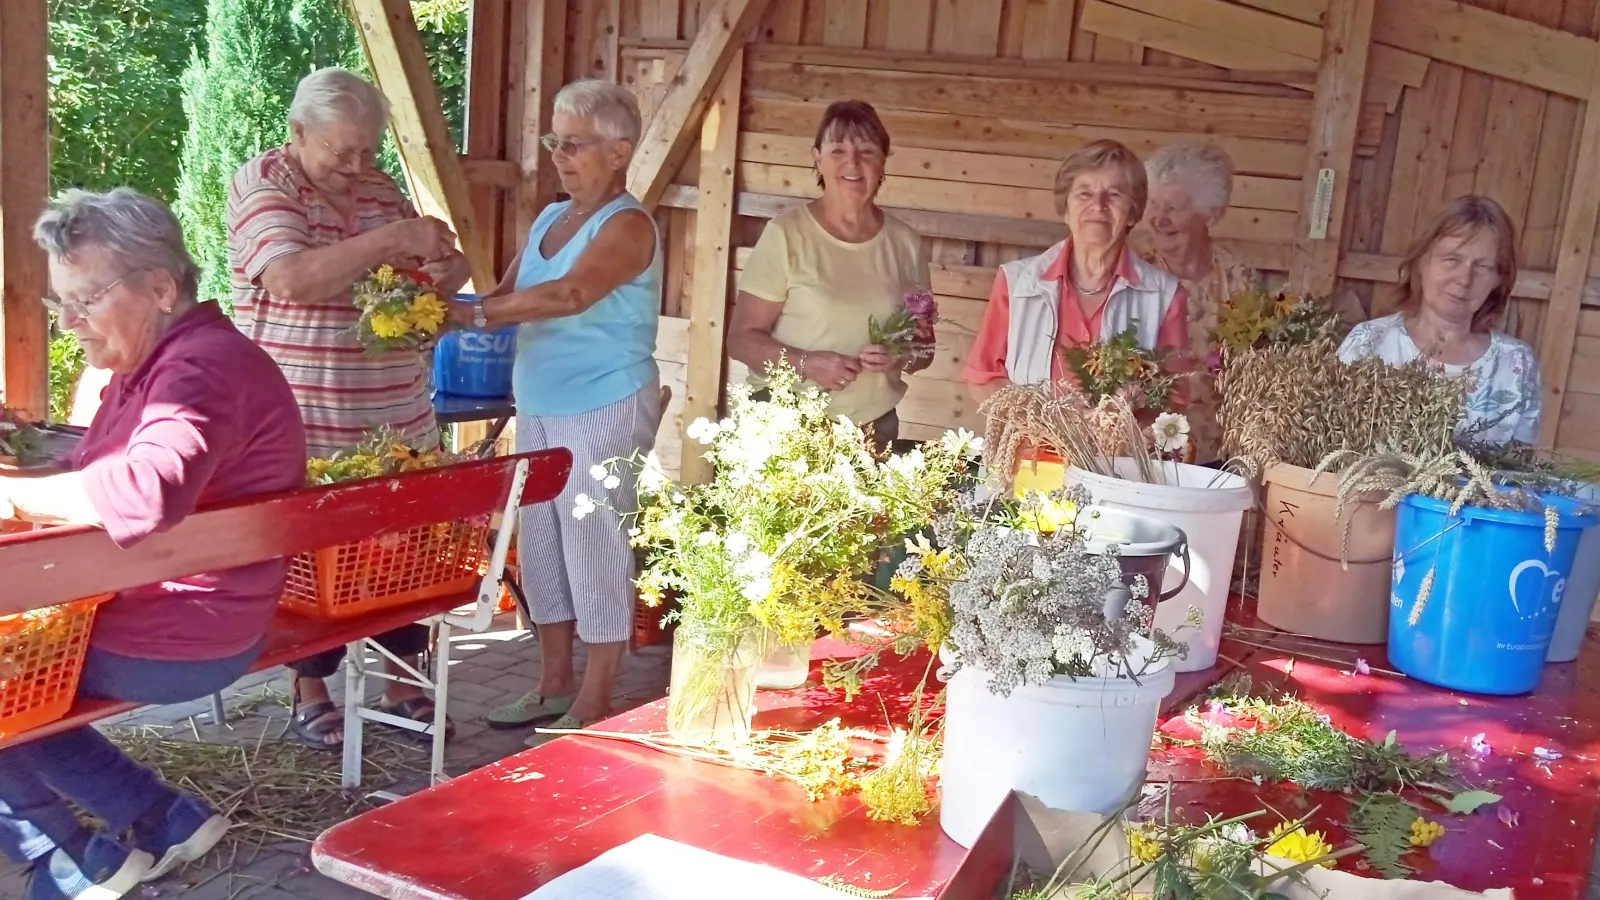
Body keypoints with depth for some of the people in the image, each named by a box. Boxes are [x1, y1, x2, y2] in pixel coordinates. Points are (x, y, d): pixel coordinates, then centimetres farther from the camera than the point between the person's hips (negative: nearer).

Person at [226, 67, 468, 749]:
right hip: (303, 424, -5)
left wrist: (444, 267, -7)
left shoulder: (379, 188, 10)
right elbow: (291, 279, -25)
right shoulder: (262, 184, -9)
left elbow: (426, 285, 17)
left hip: (397, 419, 6)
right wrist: (390, 239, -27)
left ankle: (402, 686, 25)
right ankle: (310, 695, 23)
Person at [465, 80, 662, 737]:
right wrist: (449, 311, -12)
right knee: (541, 545, 14)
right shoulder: (548, 219, 13)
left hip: (606, 411, -8)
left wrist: (472, 314, -29)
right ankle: (555, 683, 28)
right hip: (539, 408, 9)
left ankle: (594, 705, 10)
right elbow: (507, 296, 8)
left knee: (596, 550, -1)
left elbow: (569, 295, -28)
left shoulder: (627, 227, -12)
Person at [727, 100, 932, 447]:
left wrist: (902, 358, -10)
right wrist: (805, 363, -22)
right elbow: (743, 338, -7)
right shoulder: (786, 234, -8)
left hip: (875, 429, 3)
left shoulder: (906, 243, 2)